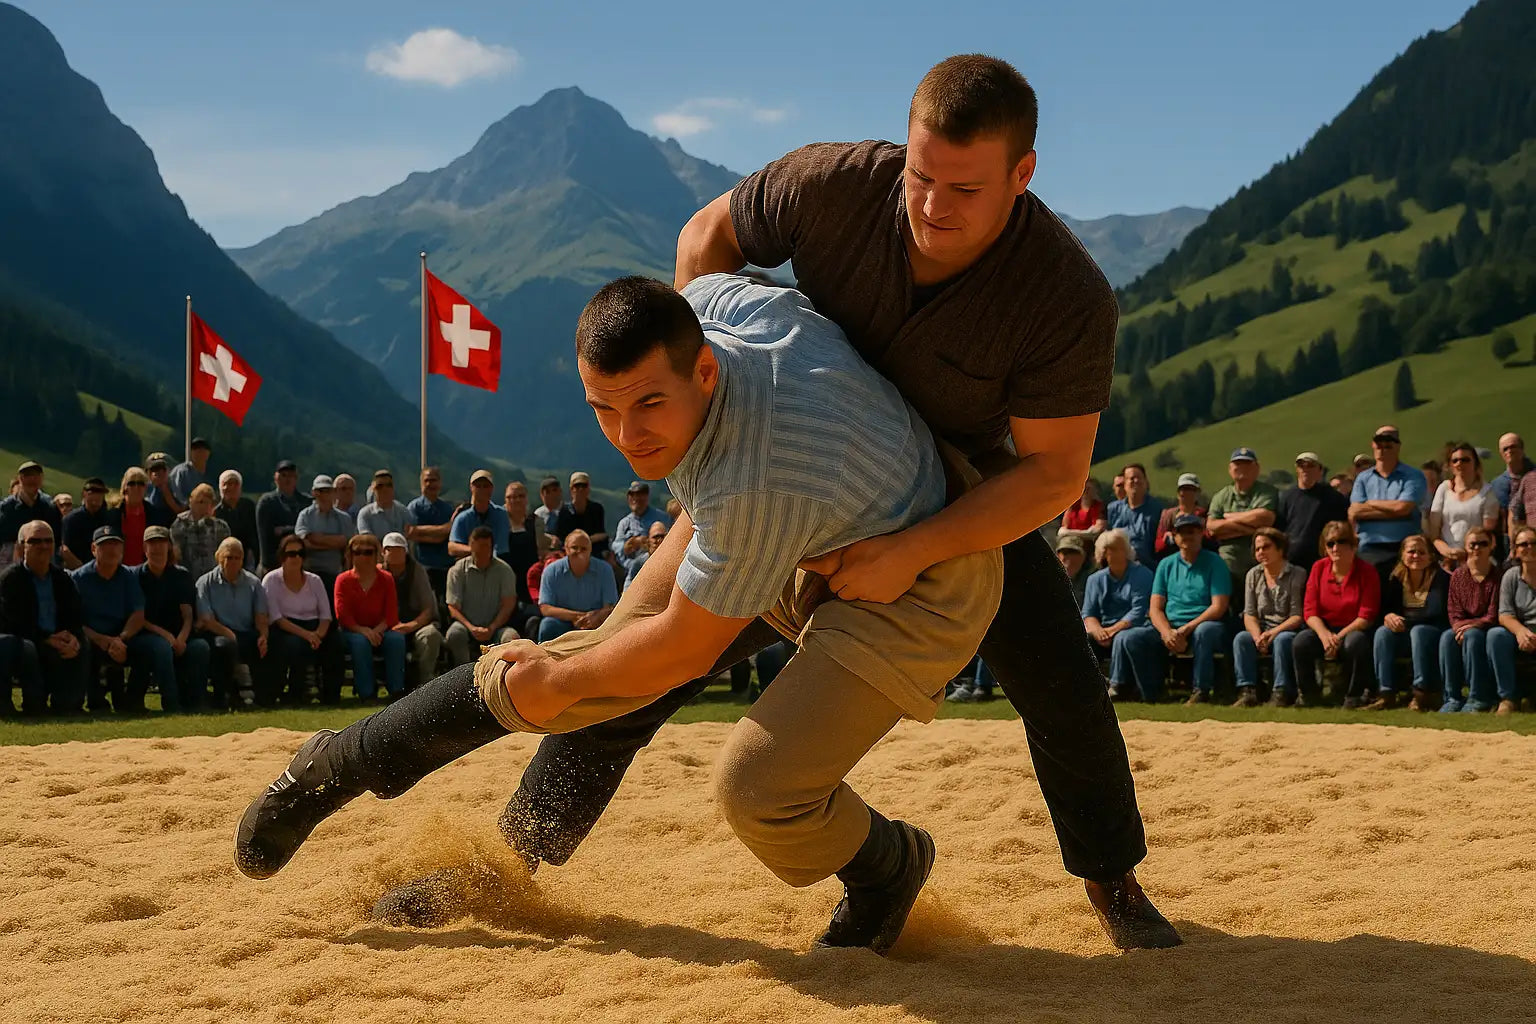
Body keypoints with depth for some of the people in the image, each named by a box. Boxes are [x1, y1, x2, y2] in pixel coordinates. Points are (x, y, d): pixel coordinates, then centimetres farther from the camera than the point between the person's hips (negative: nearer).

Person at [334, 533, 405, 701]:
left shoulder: (386, 579, 8)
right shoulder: (343, 580, 3)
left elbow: (392, 614, 1)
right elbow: (342, 616, -7)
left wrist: (378, 630, -19)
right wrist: (363, 630, -23)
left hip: (380, 630, 2)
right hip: (353, 631, -2)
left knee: (397, 639, -31)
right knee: (360, 642, -37)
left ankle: (396, 690, -27)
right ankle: (366, 693, -35)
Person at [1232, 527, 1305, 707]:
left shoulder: (1297, 575, -5)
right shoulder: (1253, 575, 9)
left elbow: (1298, 615, -10)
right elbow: (1249, 614, 4)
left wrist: (1275, 632, -24)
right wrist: (1257, 636, -16)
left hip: (1288, 630, -4)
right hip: (1262, 630, 4)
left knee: (1282, 639, -37)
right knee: (1241, 638, -26)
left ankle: (1281, 692, -37)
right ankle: (1247, 691, -33)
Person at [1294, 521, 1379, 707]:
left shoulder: (1366, 571, -6)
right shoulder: (1319, 568, 3)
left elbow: (1366, 617, -11)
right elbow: (1310, 611, -2)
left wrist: (1339, 637, -22)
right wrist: (1324, 635, -21)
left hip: (1353, 630, -3)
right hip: (1324, 628, 3)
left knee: (1355, 643, -38)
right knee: (1300, 642, -28)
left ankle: (1353, 697, -16)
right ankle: (1308, 694, -8)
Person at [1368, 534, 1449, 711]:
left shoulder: (1440, 578, -10)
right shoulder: (1396, 578, 5)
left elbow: (1437, 612, -18)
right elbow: (1384, 608, 4)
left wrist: (1404, 619, -23)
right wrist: (1389, 617, -20)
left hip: (1437, 633, -4)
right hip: (1406, 633, 4)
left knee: (1418, 631, -35)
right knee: (1383, 632, -23)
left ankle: (1421, 693, -32)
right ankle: (1386, 693, -26)